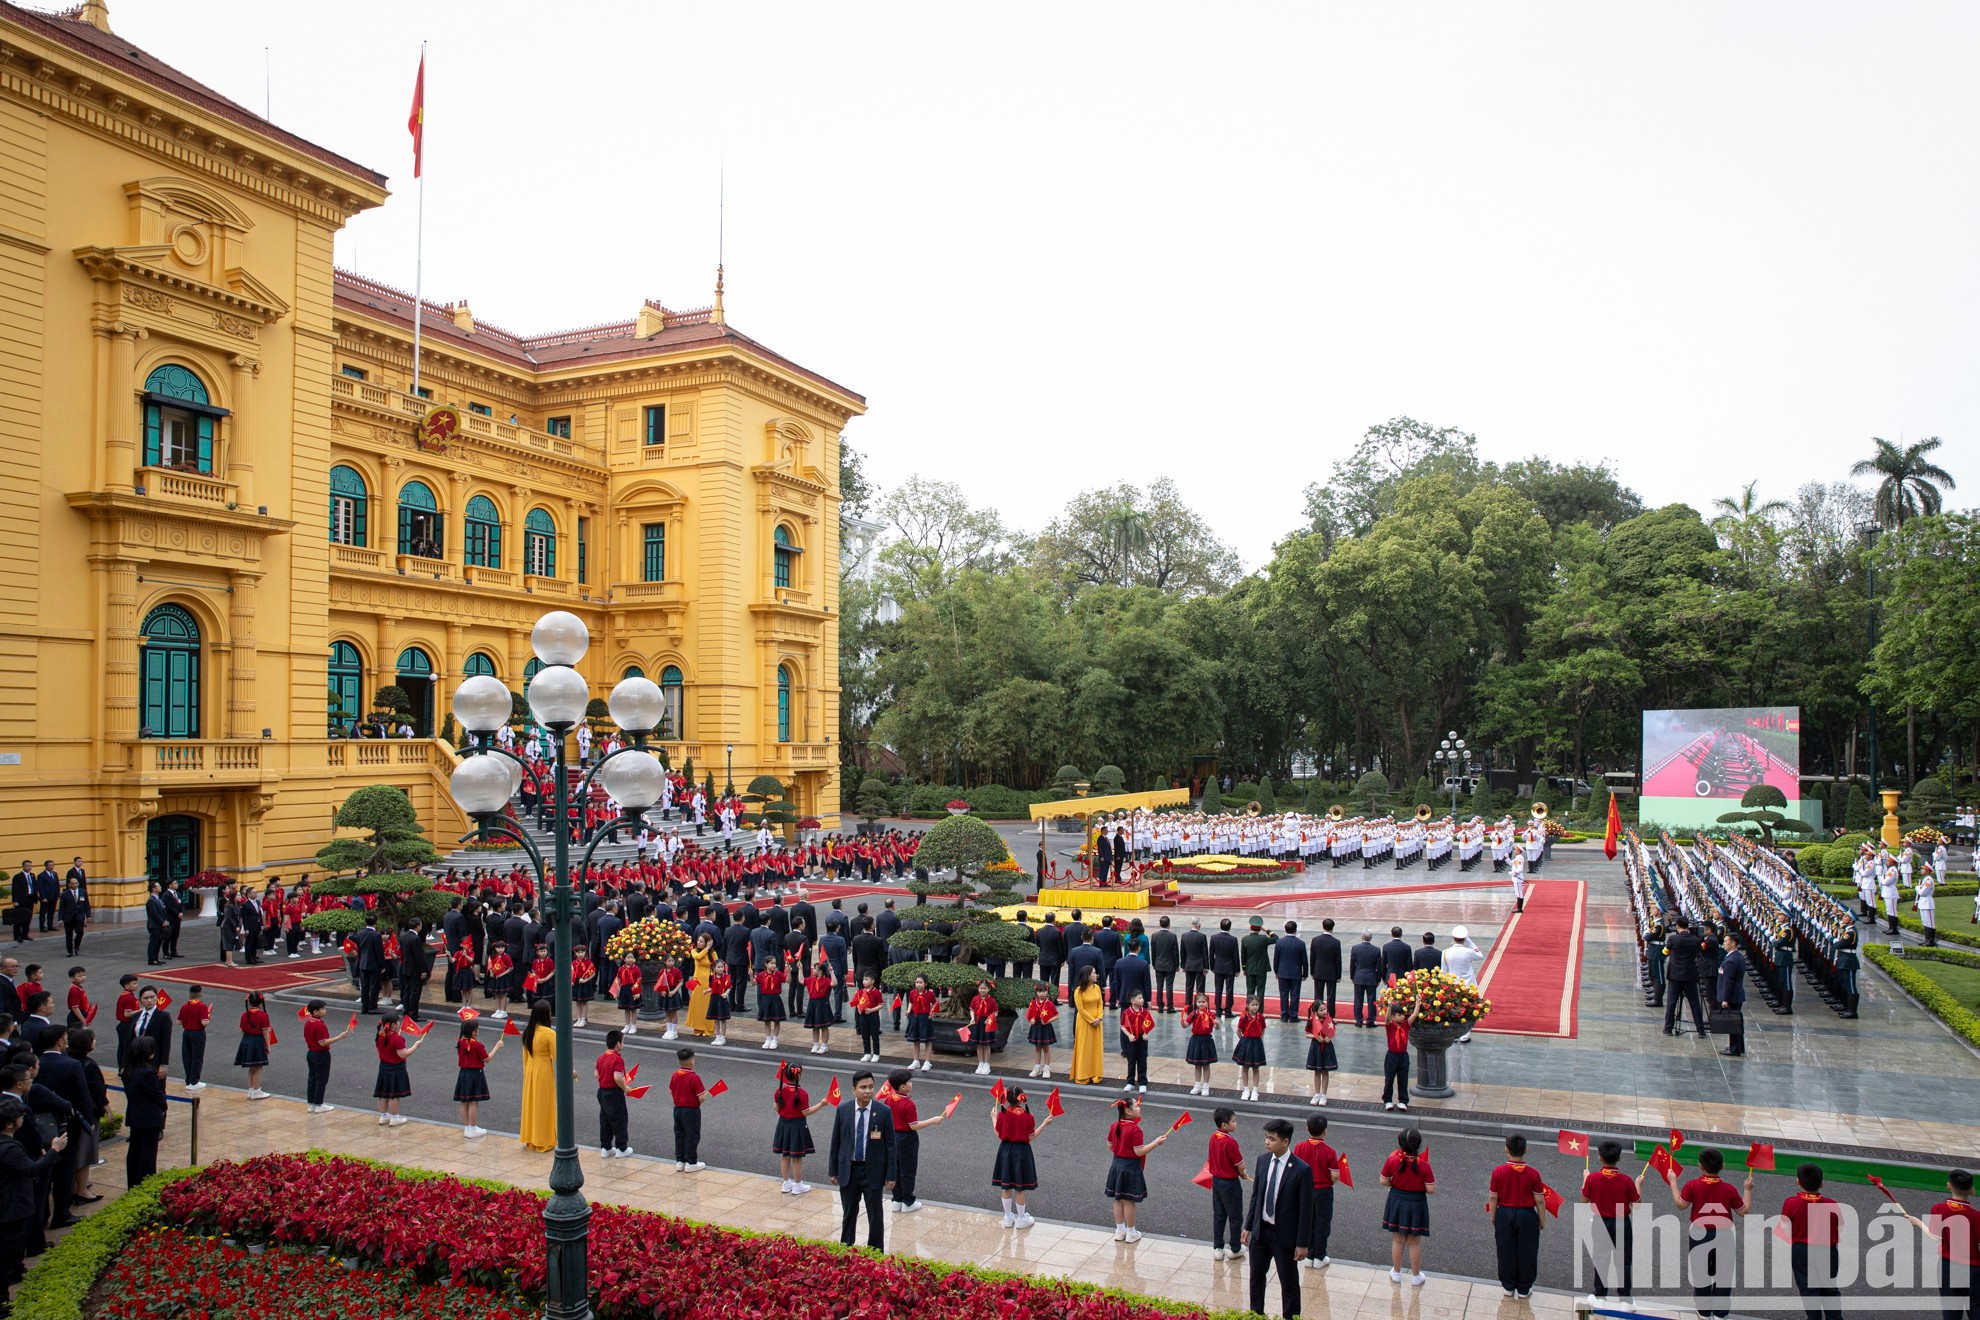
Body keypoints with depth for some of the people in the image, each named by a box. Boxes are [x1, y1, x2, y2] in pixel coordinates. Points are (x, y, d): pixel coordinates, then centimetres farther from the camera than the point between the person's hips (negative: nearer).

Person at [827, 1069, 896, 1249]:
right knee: (848, 1214, 16)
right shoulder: (843, 1110, -6)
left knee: (875, 1216, 9)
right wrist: (833, 1171, 3)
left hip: (873, 1171, -2)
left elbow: (890, 1145, -7)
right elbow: (835, 1142, 2)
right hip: (848, 1170, 2)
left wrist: (890, 1175, -7)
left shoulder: (884, 1112, -11)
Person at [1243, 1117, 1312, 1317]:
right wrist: (1248, 1226, 8)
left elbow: (1306, 1209, -15)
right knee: (1256, 1276, 21)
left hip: (1284, 1235, -6)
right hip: (1260, 1230, 6)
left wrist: (1302, 1243, -11)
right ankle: (1256, 1314, 41)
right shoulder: (1263, 1159, -4)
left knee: (1289, 1283, 9)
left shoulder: (1302, 1170, -21)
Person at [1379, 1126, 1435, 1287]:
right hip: (1416, 1203, -2)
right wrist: (1419, 1184, 2)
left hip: (1396, 1201, 2)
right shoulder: (1423, 1164, -22)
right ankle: (1416, 1277, 29)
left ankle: (1396, 1273, 32)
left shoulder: (1392, 1160, -17)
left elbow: (1384, 1181, -8)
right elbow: (1431, 1190, -18)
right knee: (1415, 1243, 15)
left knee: (1397, 1240, 18)